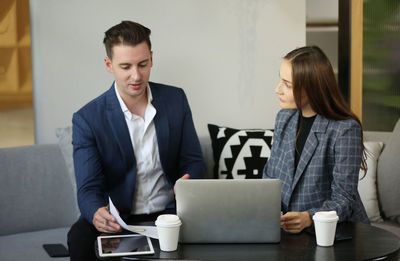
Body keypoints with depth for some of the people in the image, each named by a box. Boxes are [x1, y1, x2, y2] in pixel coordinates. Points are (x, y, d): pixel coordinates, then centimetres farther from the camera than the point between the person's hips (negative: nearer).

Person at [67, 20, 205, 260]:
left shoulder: (175, 99, 4)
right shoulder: (87, 119, -7)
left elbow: (194, 161, 9)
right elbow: (89, 189, -11)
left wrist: (187, 182, -17)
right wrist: (96, 213, -36)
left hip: (169, 212, 2)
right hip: (116, 220, -2)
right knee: (80, 237, -35)